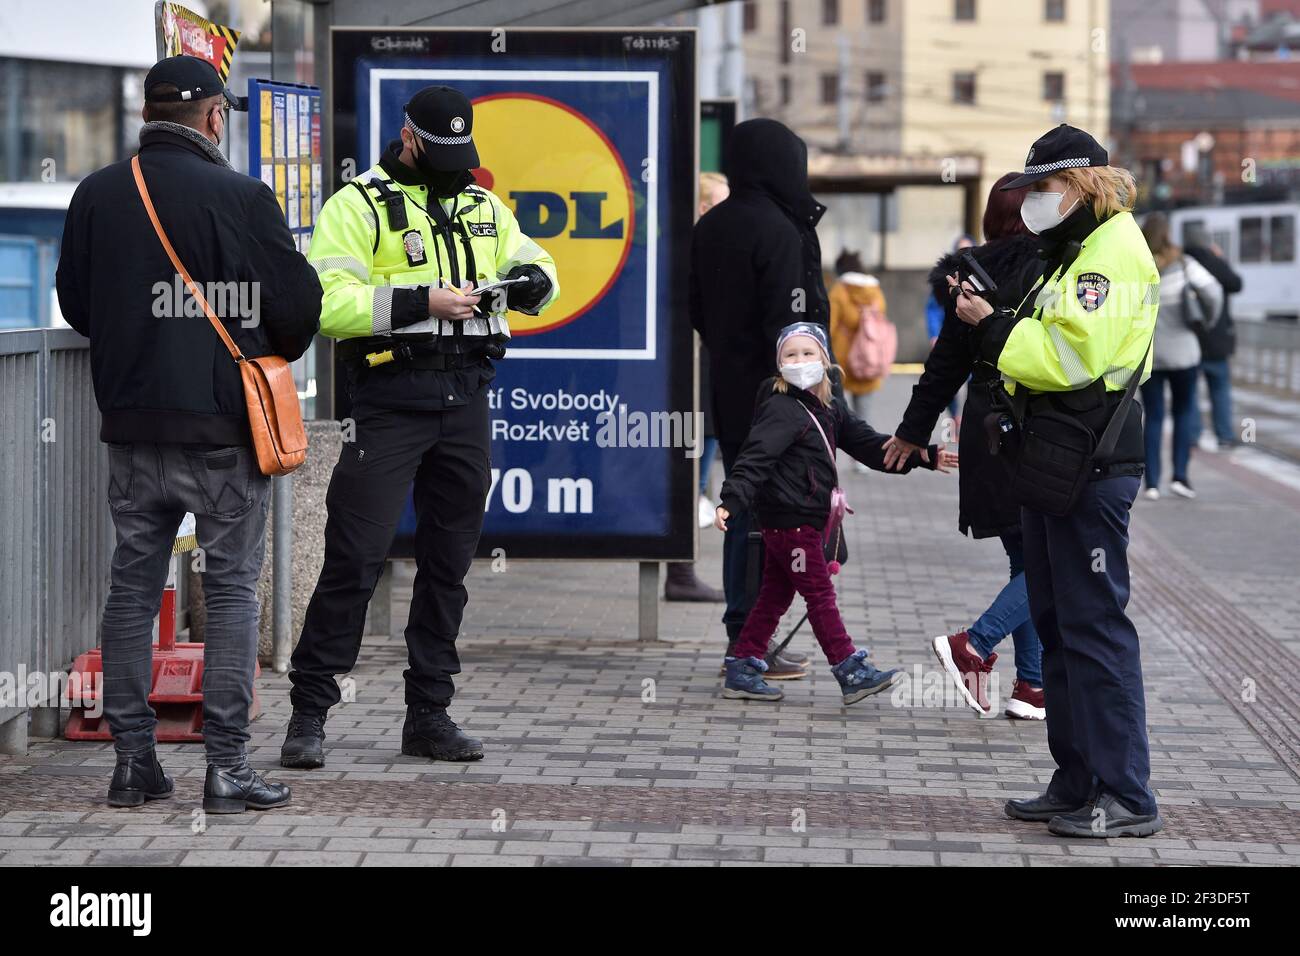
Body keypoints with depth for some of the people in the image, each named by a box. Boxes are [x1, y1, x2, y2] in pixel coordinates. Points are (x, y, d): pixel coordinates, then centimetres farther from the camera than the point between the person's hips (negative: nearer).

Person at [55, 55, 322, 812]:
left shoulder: (97, 196, 2)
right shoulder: (242, 197, -12)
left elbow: (76, 303, 11)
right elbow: (297, 303, -7)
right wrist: (271, 355, 15)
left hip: (131, 424, 4)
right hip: (224, 426, -4)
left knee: (134, 586, 12)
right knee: (233, 589, 3)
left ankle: (134, 762, 13)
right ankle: (228, 768, 1)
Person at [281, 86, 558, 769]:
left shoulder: (483, 208, 16)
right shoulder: (359, 205, -2)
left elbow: (537, 266, 22)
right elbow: (329, 304, -12)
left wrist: (530, 281, -2)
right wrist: (422, 303, -20)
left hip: (467, 398, 6)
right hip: (391, 397, -6)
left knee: (449, 558, 9)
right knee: (355, 557, -8)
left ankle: (429, 716, 17)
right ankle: (309, 712, -1)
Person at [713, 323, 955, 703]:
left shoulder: (831, 408, 13)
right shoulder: (781, 409, -14)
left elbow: (868, 444, 15)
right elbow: (754, 458, -24)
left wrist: (924, 455, 10)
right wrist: (731, 502, -36)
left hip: (803, 518, 9)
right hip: (790, 518, -9)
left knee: (775, 594, 12)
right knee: (820, 593, -4)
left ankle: (741, 671, 17)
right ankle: (851, 673, 0)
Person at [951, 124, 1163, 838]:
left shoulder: (1113, 253, -13)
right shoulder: (1072, 253, 20)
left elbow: (1071, 357, -23)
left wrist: (994, 327, -13)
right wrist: (989, 318, 3)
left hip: (1089, 470, -11)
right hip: (1051, 463, 11)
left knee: (1094, 627, -9)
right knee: (1057, 624, 14)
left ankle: (1127, 798, -5)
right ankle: (1077, 784, 21)